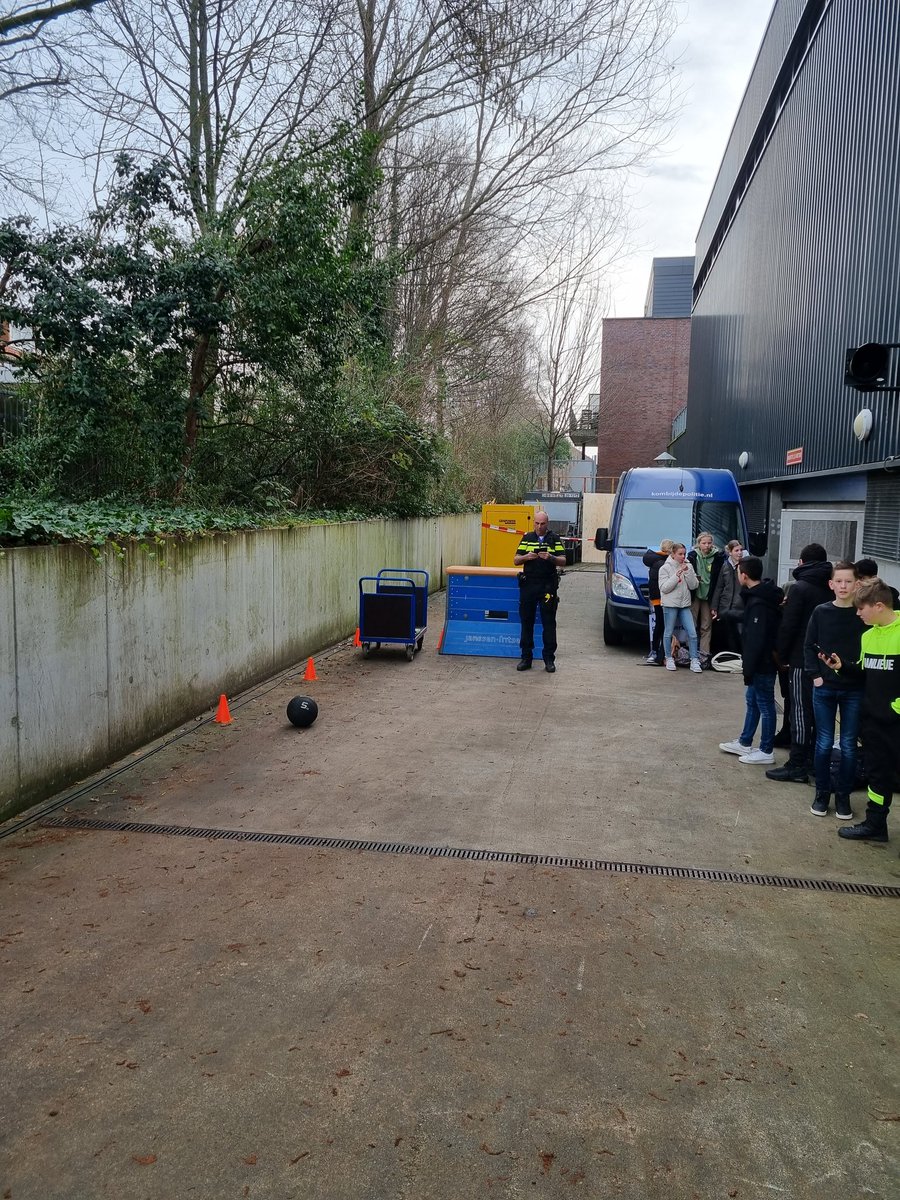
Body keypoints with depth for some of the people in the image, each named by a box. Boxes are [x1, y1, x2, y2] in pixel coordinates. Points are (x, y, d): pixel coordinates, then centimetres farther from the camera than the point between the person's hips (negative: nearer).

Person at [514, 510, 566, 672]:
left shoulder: (554, 539, 5)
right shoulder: (527, 539, 11)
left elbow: (563, 561, -2)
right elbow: (516, 560, 7)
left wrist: (551, 557, -22)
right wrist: (526, 557, -14)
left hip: (548, 586, -2)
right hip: (528, 584, 2)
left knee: (548, 623, 1)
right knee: (526, 622, 5)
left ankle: (549, 659, 8)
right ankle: (526, 658, 12)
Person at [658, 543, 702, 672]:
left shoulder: (688, 567, 7)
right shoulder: (665, 568, -4)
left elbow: (693, 585, 1)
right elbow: (664, 588, -12)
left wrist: (688, 572, -11)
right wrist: (677, 575, -17)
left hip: (685, 605, 3)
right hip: (670, 604, -3)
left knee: (692, 633, -2)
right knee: (668, 633, 5)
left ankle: (694, 660, 5)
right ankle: (669, 659, 18)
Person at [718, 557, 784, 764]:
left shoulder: (759, 603, -23)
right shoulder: (759, 595, 8)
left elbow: (756, 640, -24)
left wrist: (748, 668, -20)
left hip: (762, 663, -10)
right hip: (761, 661, 10)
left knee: (765, 705, 1)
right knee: (752, 701, 19)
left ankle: (766, 751, 12)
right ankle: (744, 743, 31)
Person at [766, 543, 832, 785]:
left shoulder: (799, 588, -12)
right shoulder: (830, 589, 6)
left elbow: (788, 626, -15)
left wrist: (782, 655, -4)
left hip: (801, 659, -7)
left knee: (800, 711, -4)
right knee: (818, 710, 14)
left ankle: (797, 766, -2)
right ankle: (815, 759, 22)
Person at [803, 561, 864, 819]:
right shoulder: (821, 612, -1)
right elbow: (809, 646, 4)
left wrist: (860, 674, -8)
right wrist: (815, 674, -4)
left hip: (854, 690, -1)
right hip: (824, 688, 1)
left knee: (848, 745, 6)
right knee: (824, 743, 6)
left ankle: (843, 795, 20)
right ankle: (822, 792, 21)